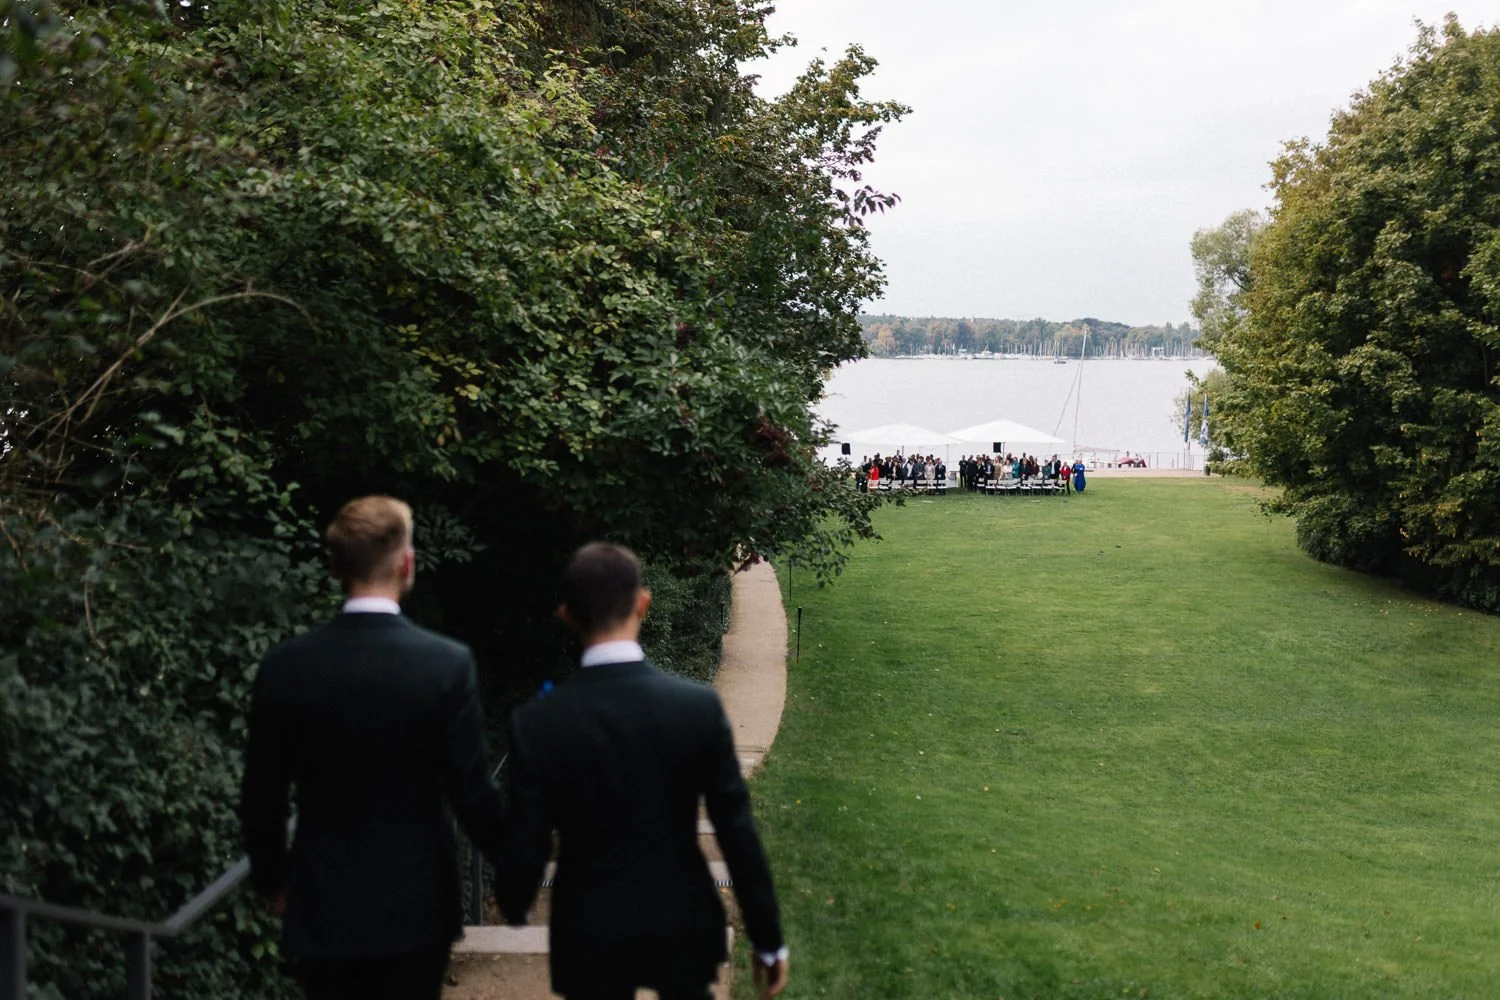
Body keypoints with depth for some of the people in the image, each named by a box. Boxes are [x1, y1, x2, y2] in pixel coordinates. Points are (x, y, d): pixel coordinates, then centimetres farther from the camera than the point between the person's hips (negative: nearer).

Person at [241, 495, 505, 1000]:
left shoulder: (284, 666, -7)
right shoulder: (448, 664, -13)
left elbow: (261, 798, 0)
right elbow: (473, 794, -9)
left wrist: (272, 878, 17)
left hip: (321, 911, 2)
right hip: (414, 909, -2)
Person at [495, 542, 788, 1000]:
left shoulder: (538, 722, -15)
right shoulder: (699, 705, -14)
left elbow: (526, 845, -11)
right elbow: (737, 831, -11)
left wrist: (514, 905, 12)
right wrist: (768, 939, 0)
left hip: (591, 934, 0)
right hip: (682, 925, 0)